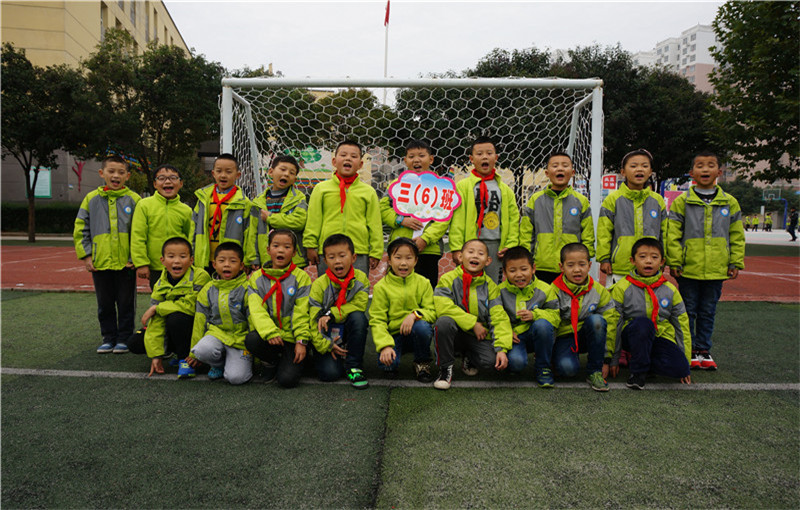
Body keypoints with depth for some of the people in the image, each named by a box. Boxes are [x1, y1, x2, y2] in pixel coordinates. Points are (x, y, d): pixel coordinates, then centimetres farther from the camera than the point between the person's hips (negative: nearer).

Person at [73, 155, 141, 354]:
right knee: (105, 304, 12)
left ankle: (124, 339, 18)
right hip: (100, 262, 2)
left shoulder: (133, 199, 0)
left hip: (126, 263, -2)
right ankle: (108, 339, 24)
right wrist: (86, 255, -1)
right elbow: (80, 229, 8)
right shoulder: (91, 199, 6)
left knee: (126, 304, 6)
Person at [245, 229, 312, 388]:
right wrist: (270, 332, -22)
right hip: (267, 335, 2)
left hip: (290, 337, -2)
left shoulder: (301, 277, 1)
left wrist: (302, 341, -11)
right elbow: (256, 309, -6)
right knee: (251, 339, -32)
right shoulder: (256, 277, 6)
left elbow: (301, 313, -2)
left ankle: (288, 362, 17)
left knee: (288, 379, -20)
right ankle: (271, 363, 1)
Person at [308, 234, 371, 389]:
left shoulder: (360, 278, -6)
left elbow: (359, 305, -18)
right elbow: (314, 319, -12)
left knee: (358, 317, -30)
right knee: (329, 373, -22)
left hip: (348, 332, 2)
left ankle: (354, 366, -18)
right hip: (327, 336, -1)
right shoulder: (319, 284, -11)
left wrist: (331, 314, -26)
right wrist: (325, 345, -20)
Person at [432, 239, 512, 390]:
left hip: (478, 336, 2)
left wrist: (502, 348, -18)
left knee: (493, 360, -24)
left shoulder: (490, 285, 1)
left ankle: (469, 358, 15)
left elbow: (499, 318, -5)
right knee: (444, 321, -35)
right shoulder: (448, 279, -6)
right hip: (455, 332, -2)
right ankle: (445, 368, -12)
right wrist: (473, 323, -20)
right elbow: (443, 306, -21)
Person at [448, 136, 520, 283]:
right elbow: (456, 219, -5)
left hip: (496, 246, 3)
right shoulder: (462, 186, 1)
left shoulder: (505, 189, 12)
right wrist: (456, 248, -12)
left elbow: (514, 218, 10)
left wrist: (511, 245, -1)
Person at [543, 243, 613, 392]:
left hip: (587, 336, 3)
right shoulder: (555, 291, -10)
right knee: (567, 368, -32)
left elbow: (609, 321, 1)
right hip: (563, 337, -3)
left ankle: (594, 372, -17)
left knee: (595, 320, -31)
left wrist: (608, 358, -2)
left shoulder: (598, 290, -3)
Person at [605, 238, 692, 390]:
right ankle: (638, 371, -18)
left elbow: (682, 325, 8)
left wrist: (686, 361, 5)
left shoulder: (670, 290, 2)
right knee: (643, 323, -37)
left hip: (661, 337, 3)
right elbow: (613, 324, -5)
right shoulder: (622, 287, -6)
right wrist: (611, 359, -5)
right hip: (632, 336, -3)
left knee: (679, 368, -26)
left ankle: (635, 358, 1)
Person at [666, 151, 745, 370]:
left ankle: (704, 350, 23)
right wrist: (674, 262, -9)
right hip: (689, 269, -2)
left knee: (708, 311, 12)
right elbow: (672, 235, -4)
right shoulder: (682, 201, -3)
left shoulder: (730, 203, 6)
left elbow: (737, 236, 10)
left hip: (717, 270, 3)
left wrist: (736, 263, 5)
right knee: (688, 311, 6)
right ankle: (689, 350, 18)